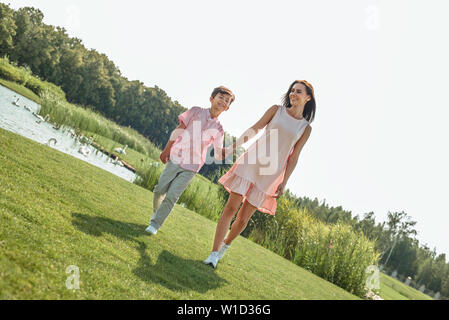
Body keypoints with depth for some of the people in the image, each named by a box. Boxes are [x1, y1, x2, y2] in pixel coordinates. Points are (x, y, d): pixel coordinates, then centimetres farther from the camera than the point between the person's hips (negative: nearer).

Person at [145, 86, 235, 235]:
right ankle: (156, 211, 34)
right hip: (176, 158, 0)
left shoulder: (218, 129, 6)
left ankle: (155, 224, 2)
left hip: (191, 167, 0)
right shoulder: (196, 112, 2)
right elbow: (178, 130, 3)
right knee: (160, 189, 5)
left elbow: (219, 155, 6)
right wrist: (167, 149, 1)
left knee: (172, 196, -7)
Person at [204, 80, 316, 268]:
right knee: (231, 208, -8)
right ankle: (214, 254, -3)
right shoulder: (276, 110, 9)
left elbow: (294, 157, 6)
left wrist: (283, 183, 1)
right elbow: (253, 130, 7)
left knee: (243, 218, 3)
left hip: (269, 173, 0)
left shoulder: (306, 128, 9)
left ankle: (225, 245, 30)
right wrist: (231, 148, 3)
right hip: (250, 163, 0)